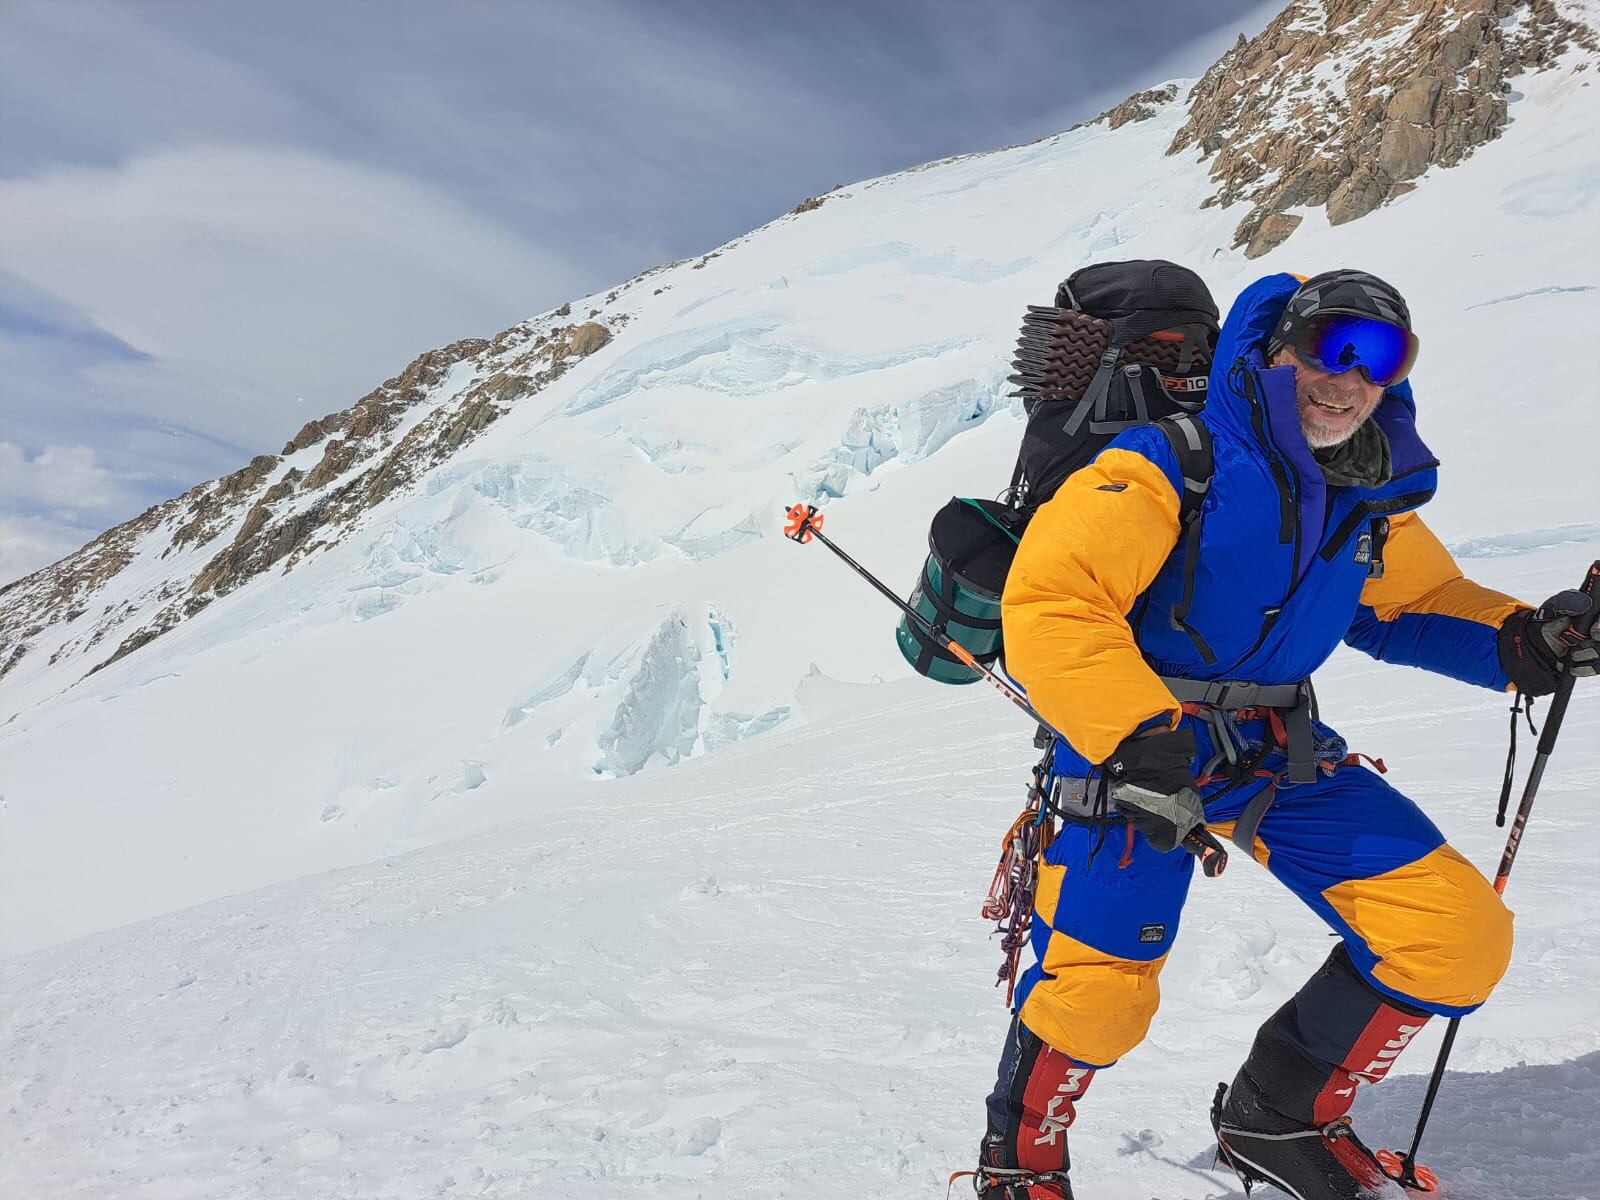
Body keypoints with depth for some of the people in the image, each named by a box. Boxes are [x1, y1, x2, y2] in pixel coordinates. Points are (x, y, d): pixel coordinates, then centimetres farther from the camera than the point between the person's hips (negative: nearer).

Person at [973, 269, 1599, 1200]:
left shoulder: (1372, 494, 4)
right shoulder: (1177, 464, -18)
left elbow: (1416, 601, 21)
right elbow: (1047, 600, -25)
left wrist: (1520, 643, 2)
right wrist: (1138, 739, -32)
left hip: (1278, 747, 7)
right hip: (1135, 744, -6)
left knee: (1461, 934, 1)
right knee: (1101, 986, -12)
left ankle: (1283, 1115, 21)